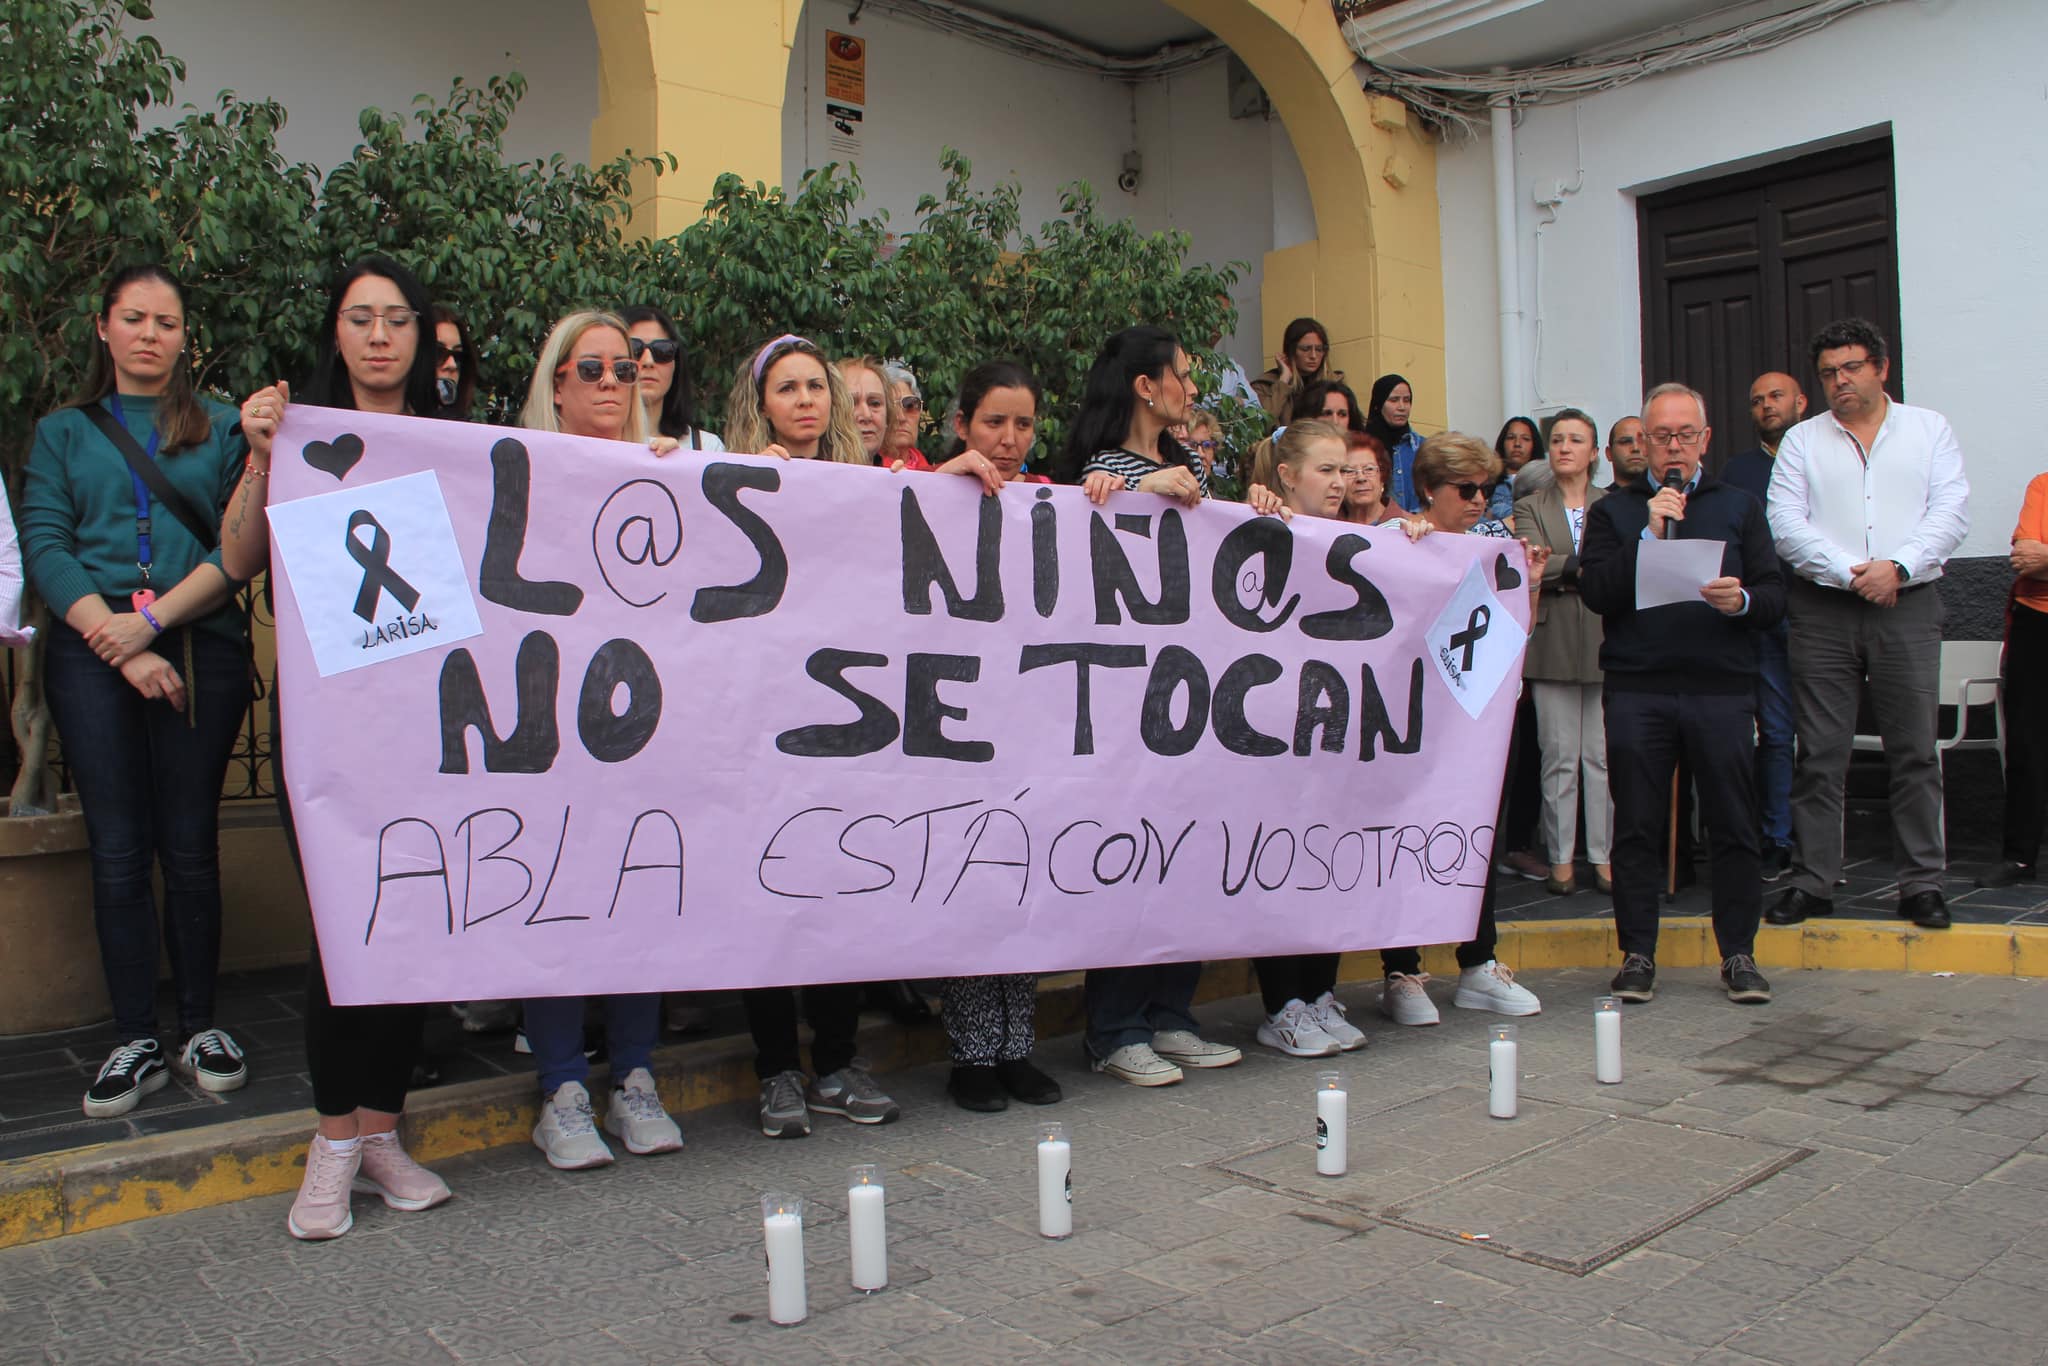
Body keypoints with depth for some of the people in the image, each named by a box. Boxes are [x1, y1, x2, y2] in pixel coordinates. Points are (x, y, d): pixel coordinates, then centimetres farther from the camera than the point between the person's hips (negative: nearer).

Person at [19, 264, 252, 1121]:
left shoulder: (221, 429, 12)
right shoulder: (63, 433, 15)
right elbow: (44, 546, 3)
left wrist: (154, 618, -11)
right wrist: (120, 645, -10)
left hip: (201, 652, -1)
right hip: (92, 655, 1)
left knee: (190, 845, 1)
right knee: (117, 849, 0)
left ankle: (199, 1028, 12)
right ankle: (137, 1041, 7)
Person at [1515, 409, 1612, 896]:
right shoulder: (1530, 508, 11)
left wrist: (1562, 572, -11)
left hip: (1605, 641, 0)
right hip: (1554, 642, 0)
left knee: (1603, 755, 1)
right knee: (1559, 756, 1)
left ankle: (1603, 856, 9)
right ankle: (1561, 859, 8)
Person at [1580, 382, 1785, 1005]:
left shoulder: (1739, 508, 16)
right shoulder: (1613, 511, 12)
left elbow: (1776, 595, 7)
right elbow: (1596, 592, -3)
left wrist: (1742, 601, -14)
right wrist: (1649, 534, -9)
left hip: (1722, 688, 1)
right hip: (1637, 689, -1)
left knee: (1734, 826, 1)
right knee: (1636, 828, 1)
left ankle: (1738, 954, 13)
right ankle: (1637, 954, 10)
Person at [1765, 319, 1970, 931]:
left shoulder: (1929, 429, 12)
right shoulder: (1802, 440, 10)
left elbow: (1951, 513, 1)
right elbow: (1786, 525, -1)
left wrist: (1897, 567, -13)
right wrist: (1849, 574, -11)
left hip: (1909, 606, 0)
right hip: (1823, 611, 0)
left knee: (1915, 753, 1)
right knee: (1819, 755, 1)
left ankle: (1923, 884, 9)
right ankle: (1812, 881, 7)